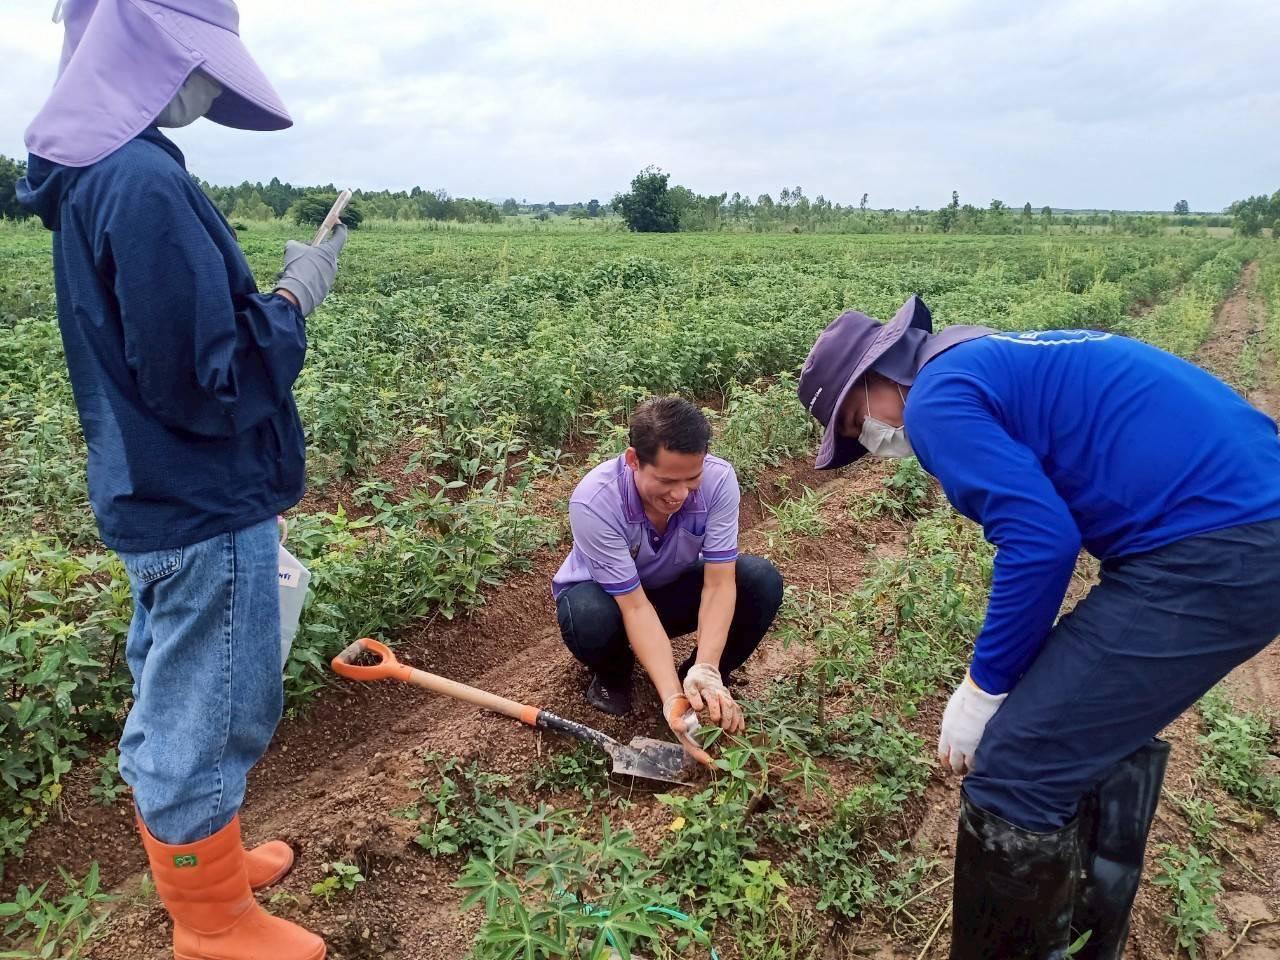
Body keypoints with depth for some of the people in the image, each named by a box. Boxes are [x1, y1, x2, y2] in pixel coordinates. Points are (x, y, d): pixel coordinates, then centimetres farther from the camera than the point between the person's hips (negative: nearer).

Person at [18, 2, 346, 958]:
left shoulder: (89, 169, 8)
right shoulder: (144, 180, -23)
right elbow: (209, 384, -23)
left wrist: (267, 295, 9)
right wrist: (296, 299, -12)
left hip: (159, 497, 10)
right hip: (203, 507, -10)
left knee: (172, 703, 23)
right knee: (205, 717, 6)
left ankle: (197, 863, 44)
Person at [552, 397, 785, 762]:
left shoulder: (718, 480, -28)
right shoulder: (594, 501, -36)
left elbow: (718, 584, -25)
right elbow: (634, 606, -33)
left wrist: (707, 671, -39)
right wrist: (672, 697, -41)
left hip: (674, 588, 3)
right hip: (608, 594, -2)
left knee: (762, 580, -24)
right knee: (588, 616, -38)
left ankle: (701, 684, 1)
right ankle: (613, 677, 0)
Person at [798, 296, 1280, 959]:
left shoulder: (937, 398, -8)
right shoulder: (995, 361, 22)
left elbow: (1041, 541, -19)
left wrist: (982, 689, -5)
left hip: (1208, 550, -11)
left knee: (1015, 774, -5)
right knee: (1104, 727, 27)